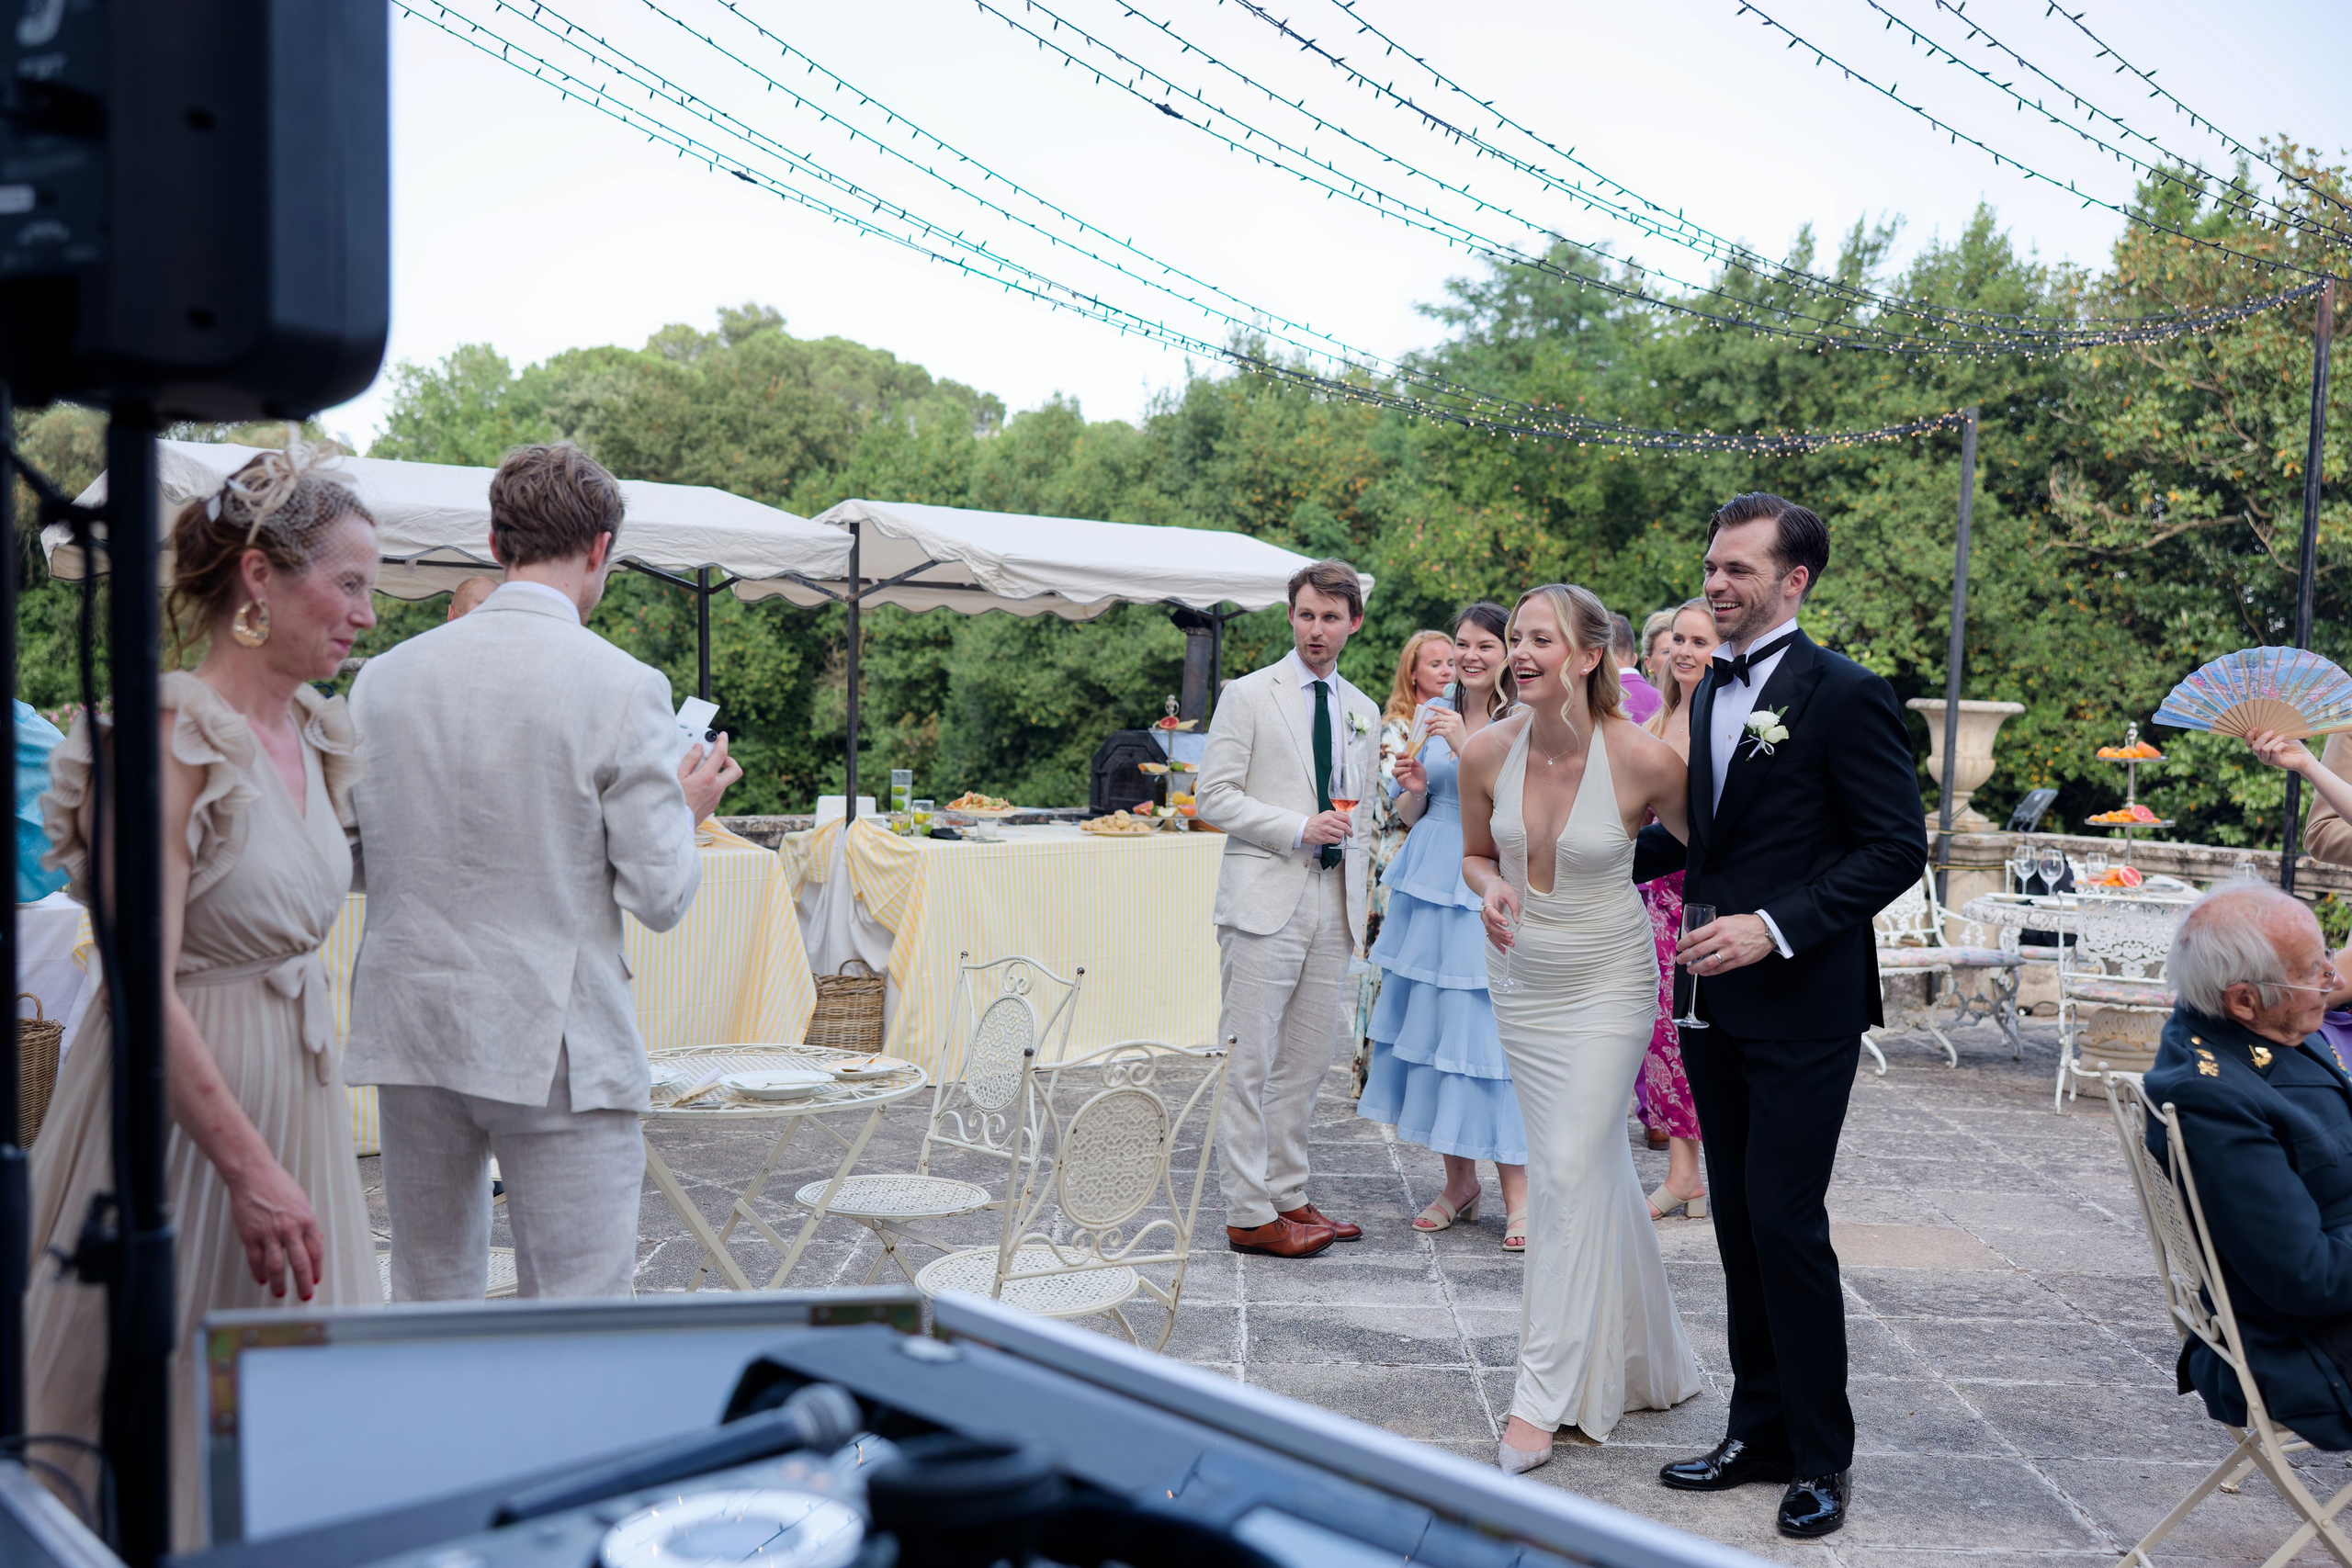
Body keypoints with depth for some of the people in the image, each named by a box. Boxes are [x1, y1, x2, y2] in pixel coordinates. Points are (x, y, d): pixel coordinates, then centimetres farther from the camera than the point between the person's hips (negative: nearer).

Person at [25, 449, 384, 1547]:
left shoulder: (310, 733, 7)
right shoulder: (168, 738, -18)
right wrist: (250, 1166, -24)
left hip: (295, 1079, 8)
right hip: (179, 1092, -8)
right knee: (175, 1415, 7)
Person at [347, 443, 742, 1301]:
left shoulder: (383, 675, 3)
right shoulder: (622, 687, -11)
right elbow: (661, 895, -9)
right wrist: (689, 805, 9)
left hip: (410, 1030, 5)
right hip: (556, 1040, -5)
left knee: (428, 1301, 18)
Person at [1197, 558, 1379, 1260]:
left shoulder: (1363, 712, 16)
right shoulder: (1248, 695, -1)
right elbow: (1214, 798, -6)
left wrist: (1360, 900, 15)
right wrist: (1299, 828, -15)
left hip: (1334, 907, 6)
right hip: (1266, 900, -5)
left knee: (1306, 1063, 9)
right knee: (1251, 1063, -5)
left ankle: (1287, 1196, 19)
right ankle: (1248, 1214, 2)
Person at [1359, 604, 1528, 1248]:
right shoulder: (1434, 713, 11)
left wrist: (1466, 747, -20)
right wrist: (1414, 784, -6)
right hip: (1430, 882, 5)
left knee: (1491, 1025, -7)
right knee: (1432, 1023, 7)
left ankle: (1517, 1193, 2)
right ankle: (1459, 1182, 19)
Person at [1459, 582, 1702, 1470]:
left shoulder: (1643, 761, -20)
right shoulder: (1488, 752, -9)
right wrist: (1491, 888, -13)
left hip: (1607, 982, -4)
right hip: (1521, 980, 4)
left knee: (1570, 1171, -8)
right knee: (1598, 1169, 15)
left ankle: (1542, 1400, 1)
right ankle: (1644, 1363, 34)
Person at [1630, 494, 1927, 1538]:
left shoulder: (1844, 694, -10)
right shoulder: (1707, 693, 13)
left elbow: (1897, 847, -13)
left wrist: (1776, 927, -21)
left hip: (1802, 1005, -7)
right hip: (1716, 1003, 7)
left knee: (1786, 1223, -4)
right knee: (1738, 1225, 13)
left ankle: (1821, 1457, 13)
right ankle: (1758, 1432, 26)